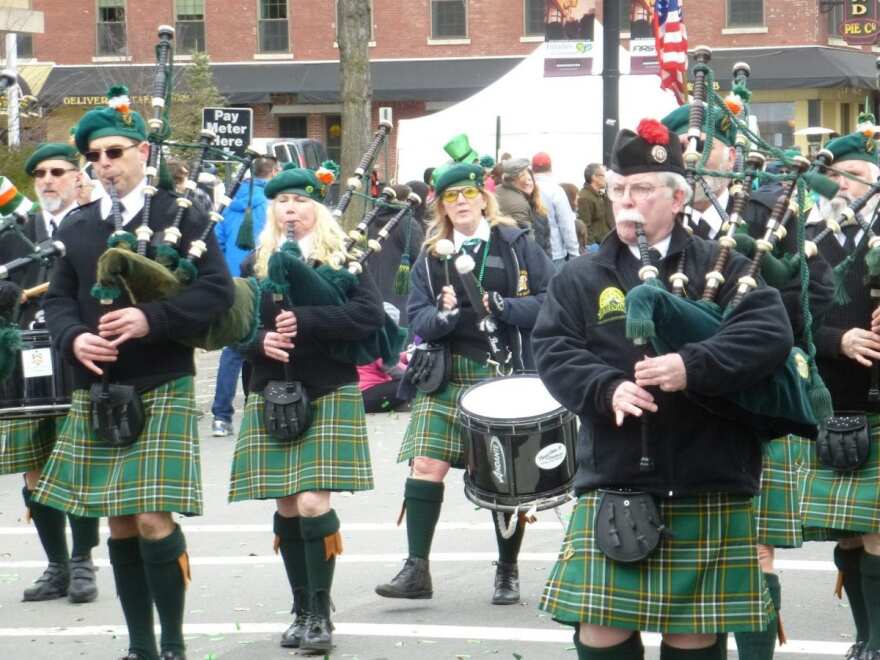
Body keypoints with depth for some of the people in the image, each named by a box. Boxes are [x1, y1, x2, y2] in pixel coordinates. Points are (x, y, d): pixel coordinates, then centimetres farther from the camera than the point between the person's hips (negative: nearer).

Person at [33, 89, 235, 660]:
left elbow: (218, 290, -9)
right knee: (119, 525, 7)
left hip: (162, 388, -5)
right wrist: (73, 338, -10)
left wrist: (151, 319, -20)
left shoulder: (181, 214, -2)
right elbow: (57, 299, 12)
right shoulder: (76, 225, 11)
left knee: (153, 519, -11)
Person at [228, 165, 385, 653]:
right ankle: (302, 609, 17)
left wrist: (305, 321, -22)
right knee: (286, 507, 5)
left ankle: (320, 613, -2)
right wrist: (260, 341, -14)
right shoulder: (256, 265, 9)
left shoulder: (343, 259, 0)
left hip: (328, 395, -3)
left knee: (313, 502, -12)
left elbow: (369, 314, -14)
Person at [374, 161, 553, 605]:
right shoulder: (431, 257, 10)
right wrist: (445, 311, -17)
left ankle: (508, 572, 17)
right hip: (445, 377, 2)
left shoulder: (515, 245, 2)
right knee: (426, 465, -9)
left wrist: (496, 305, -16)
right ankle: (417, 569, -5)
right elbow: (418, 322, 4)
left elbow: (551, 302, -4)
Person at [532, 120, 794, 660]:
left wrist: (692, 366, -25)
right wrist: (609, 388, -20)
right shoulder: (580, 280, 10)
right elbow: (554, 353, -1)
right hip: (614, 484, 1)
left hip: (707, 489, -1)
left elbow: (771, 334, -10)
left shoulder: (723, 269, 4)